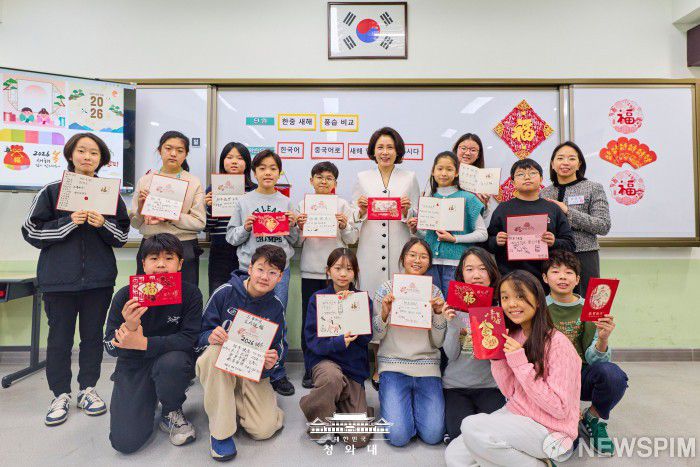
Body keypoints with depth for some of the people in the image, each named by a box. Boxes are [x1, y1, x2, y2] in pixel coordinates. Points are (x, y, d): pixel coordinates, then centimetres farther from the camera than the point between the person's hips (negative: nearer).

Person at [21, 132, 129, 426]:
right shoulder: (52, 191, 2)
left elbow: (122, 237, 5)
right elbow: (31, 231, -1)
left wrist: (103, 225, -15)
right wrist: (69, 222, -14)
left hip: (99, 279, 1)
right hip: (58, 279, -1)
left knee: (93, 334, 11)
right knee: (60, 337, 7)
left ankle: (88, 388, 26)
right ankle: (60, 395, 22)